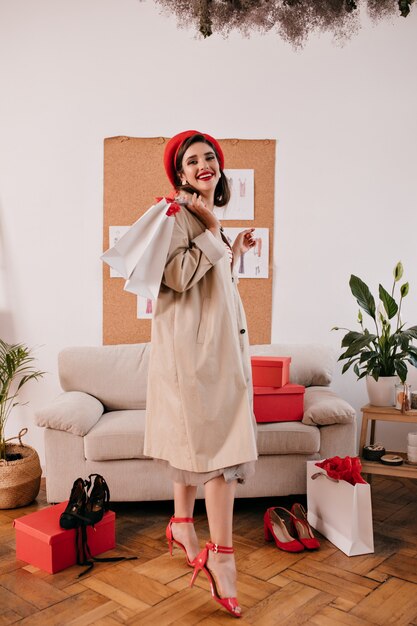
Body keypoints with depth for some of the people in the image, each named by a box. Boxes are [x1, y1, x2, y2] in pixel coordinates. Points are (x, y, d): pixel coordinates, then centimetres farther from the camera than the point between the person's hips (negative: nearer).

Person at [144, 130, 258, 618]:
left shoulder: (208, 218, 19)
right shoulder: (177, 213, -8)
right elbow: (177, 276, -22)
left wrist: (235, 253, 16)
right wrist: (211, 230, -16)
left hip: (220, 340, 9)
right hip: (190, 341, -9)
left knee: (198, 438, 15)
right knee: (216, 443, -11)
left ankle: (182, 525, 30)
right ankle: (221, 557, -4)